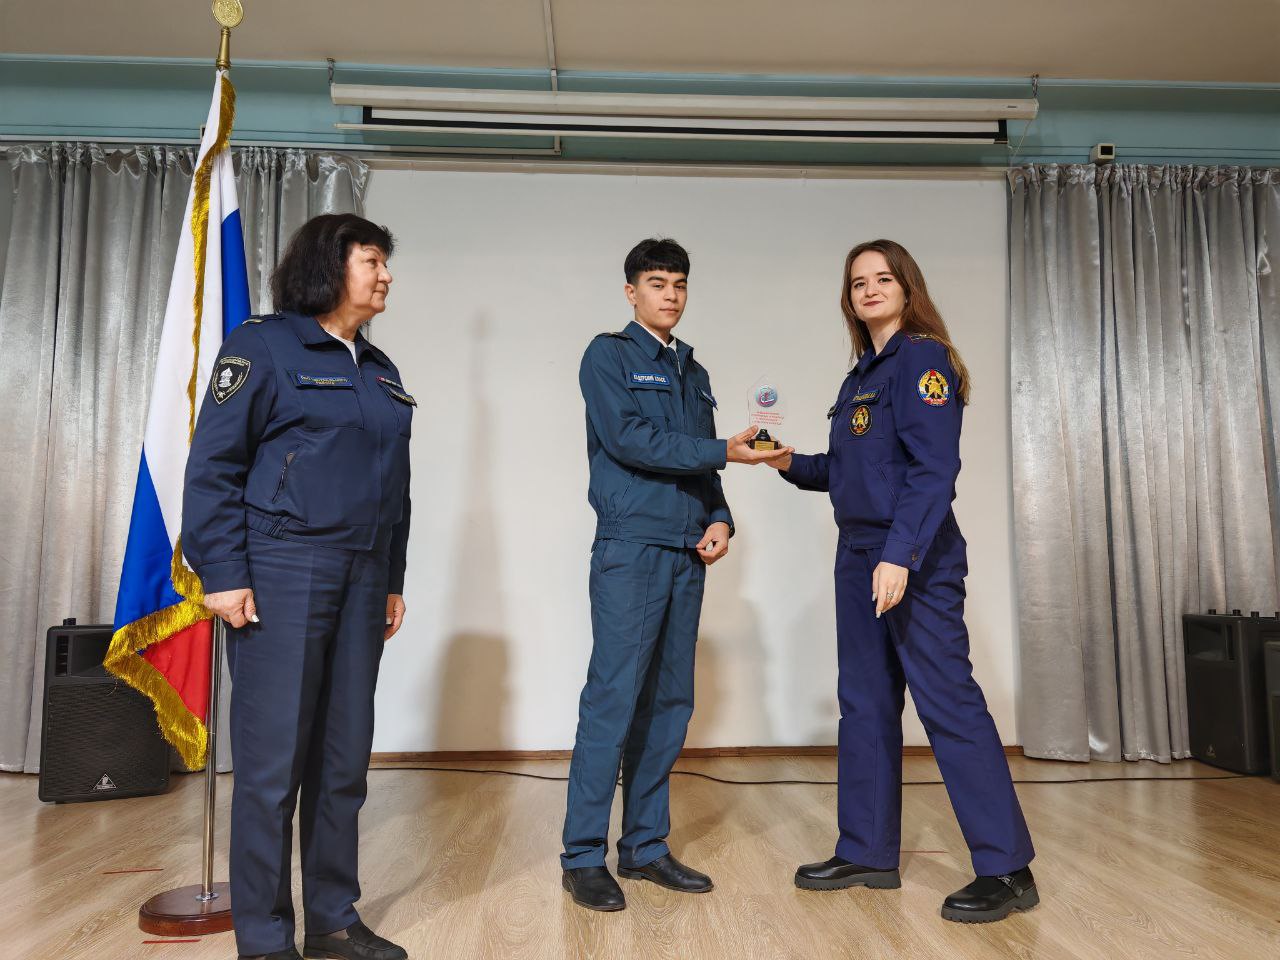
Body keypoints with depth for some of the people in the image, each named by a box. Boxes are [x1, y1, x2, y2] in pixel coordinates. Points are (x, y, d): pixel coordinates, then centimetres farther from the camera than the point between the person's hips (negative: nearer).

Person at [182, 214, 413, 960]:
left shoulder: (380, 370, 17)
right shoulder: (264, 346, -3)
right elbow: (213, 465, -7)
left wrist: (393, 580, 14)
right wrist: (223, 574, -13)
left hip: (361, 577, 7)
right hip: (282, 570, -6)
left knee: (345, 758, 10)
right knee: (273, 762, -1)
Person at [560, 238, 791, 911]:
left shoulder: (694, 373, 21)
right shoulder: (609, 355, 1)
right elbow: (629, 439, -13)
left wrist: (719, 518, 2)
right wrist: (725, 451, -15)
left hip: (687, 554, 7)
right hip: (630, 550, -7)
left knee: (670, 702, 8)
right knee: (613, 699, -7)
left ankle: (646, 846, 19)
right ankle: (583, 856, 4)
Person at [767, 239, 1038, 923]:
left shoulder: (921, 358, -7)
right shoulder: (861, 373, 17)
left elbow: (933, 469, -17)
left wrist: (900, 555, -25)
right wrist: (791, 465, 7)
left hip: (915, 558, -9)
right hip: (858, 555, 9)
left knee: (947, 700, -7)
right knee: (865, 702, 11)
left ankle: (1007, 870, 4)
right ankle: (867, 853, 22)